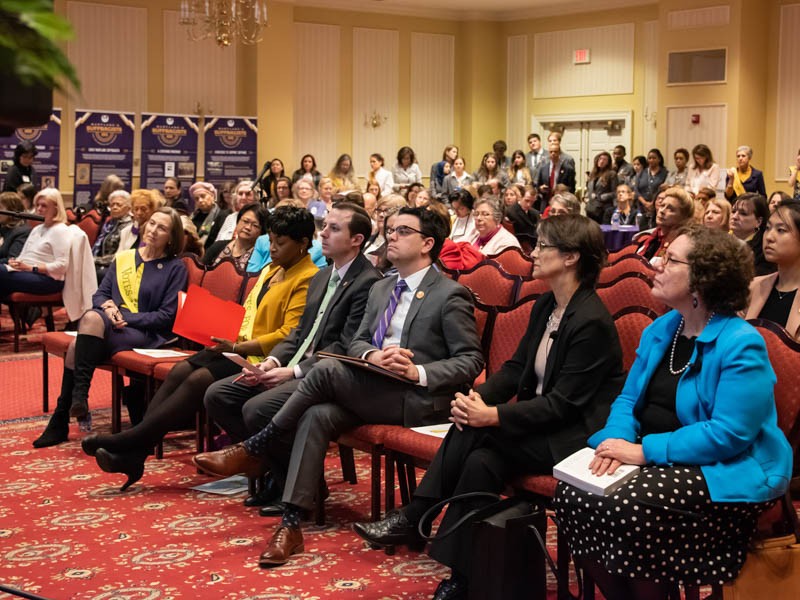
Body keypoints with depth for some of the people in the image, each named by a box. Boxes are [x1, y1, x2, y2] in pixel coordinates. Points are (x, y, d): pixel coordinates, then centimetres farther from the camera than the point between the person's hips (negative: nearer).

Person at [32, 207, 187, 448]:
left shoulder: (175, 267, 3)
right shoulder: (123, 258, 20)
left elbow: (167, 316, -4)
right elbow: (99, 294, 18)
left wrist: (127, 318, -12)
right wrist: (108, 305, -6)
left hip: (146, 333, -5)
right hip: (111, 323, 5)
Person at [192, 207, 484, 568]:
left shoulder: (450, 295, -4)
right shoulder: (381, 289, 20)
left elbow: (471, 361, -8)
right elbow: (357, 342, 14)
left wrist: (419, 372, -23)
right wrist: (373, 355, -11)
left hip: (419, 400, -7)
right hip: (374, 392, 7)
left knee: (327, 371, -25)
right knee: (317, 416, -23)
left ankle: (252, 451, -11)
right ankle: (290, 525, -23)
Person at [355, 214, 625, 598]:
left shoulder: (591, 322, -19)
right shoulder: (545, 306, 9)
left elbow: (563, 404, -22)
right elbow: (516, 367, 10)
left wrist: (492, 415, -27)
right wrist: (478, 397, -10)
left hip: (575, 435, -7)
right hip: (541, 424, 8)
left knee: (473, 430, -24)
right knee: (481, 461, -21)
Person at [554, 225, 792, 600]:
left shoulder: (741, 345, -16)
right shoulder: (660, 330, 10)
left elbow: (730, 434, -23)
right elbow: (629, 398, 13)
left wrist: (645, 451, -24)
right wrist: (619, 438, -11)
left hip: (724, 471, -8)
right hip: (657, 459, 8)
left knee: (627, 508, -32)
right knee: (571, 494, -12)